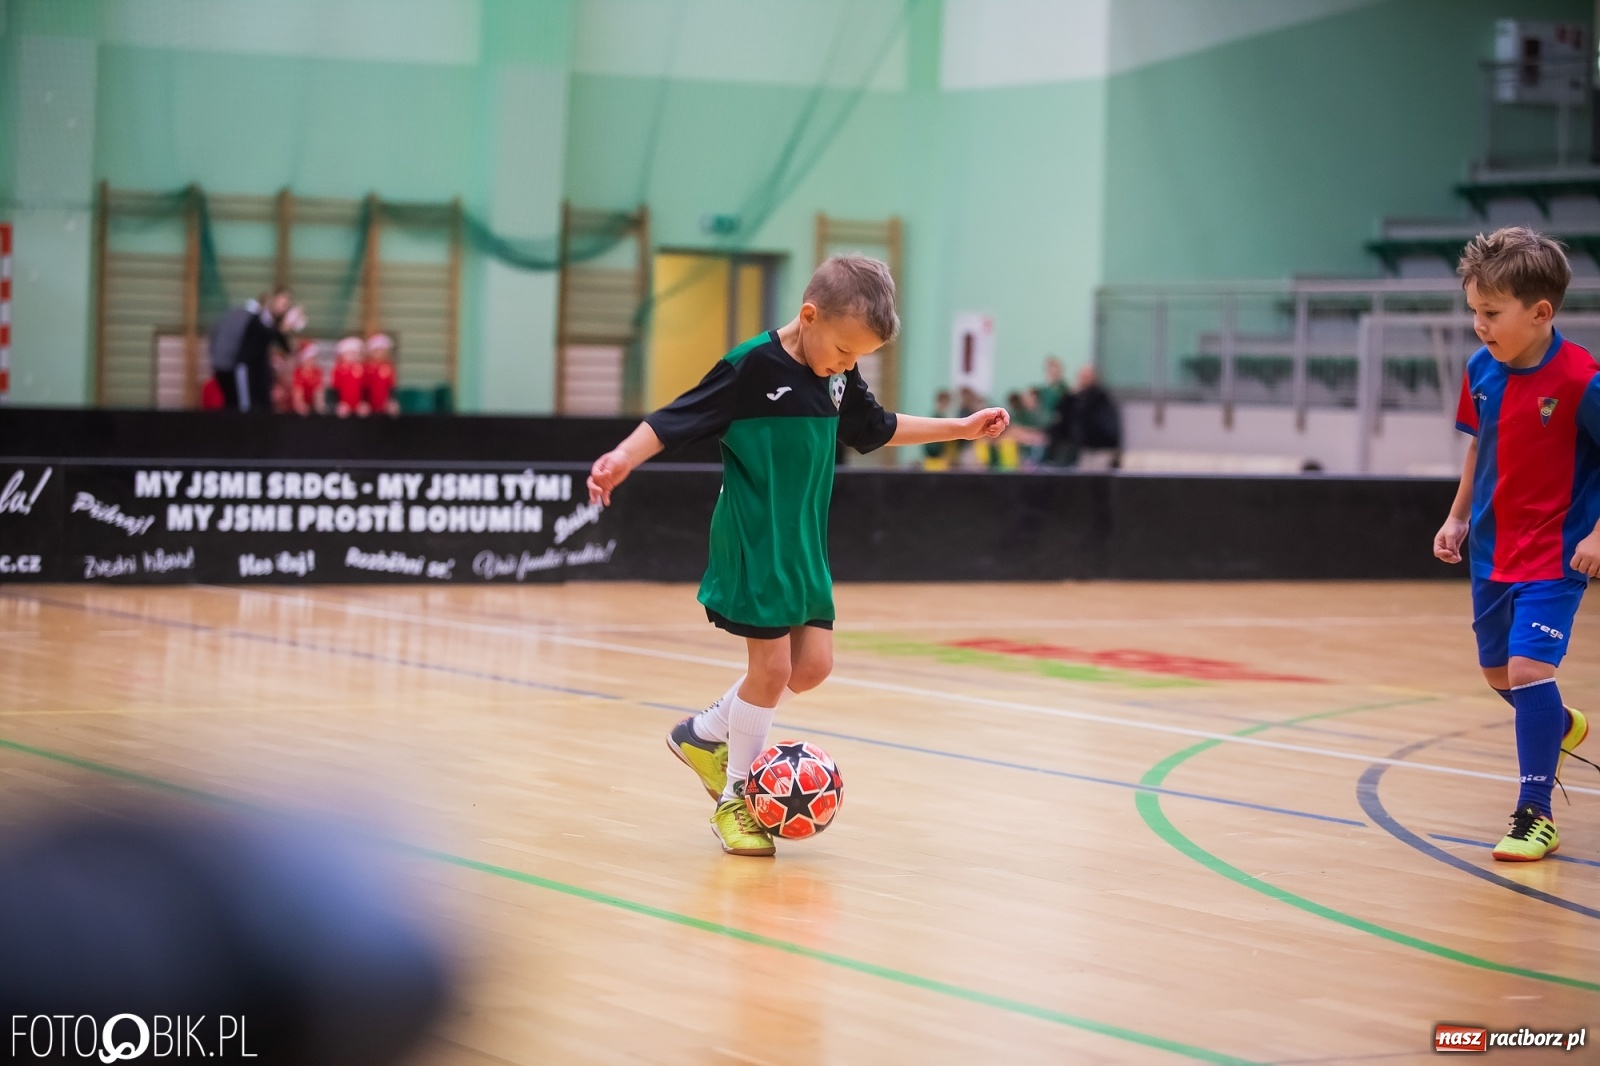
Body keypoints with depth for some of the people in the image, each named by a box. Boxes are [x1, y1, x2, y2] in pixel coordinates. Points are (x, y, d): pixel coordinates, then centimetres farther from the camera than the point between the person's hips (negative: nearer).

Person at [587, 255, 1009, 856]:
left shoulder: (838, 379, 6)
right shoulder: (751, 367, -16)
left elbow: (877, 428, 24)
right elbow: (676, 420, -17)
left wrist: (961, 428, 26)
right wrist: (623, 457, -32)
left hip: (804, 545, 8)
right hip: (752, 543, -8)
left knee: (813, 664, 5)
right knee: (772, 666, -8)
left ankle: (704, 735, 24)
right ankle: (734, 799, 9)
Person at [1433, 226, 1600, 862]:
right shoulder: (1481, 370, -2)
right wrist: (1457, 518, 13)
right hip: (1492, 548, 7)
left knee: (1527, 668, -17)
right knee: (1497, 671, 17)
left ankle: (1535, 814, -4)